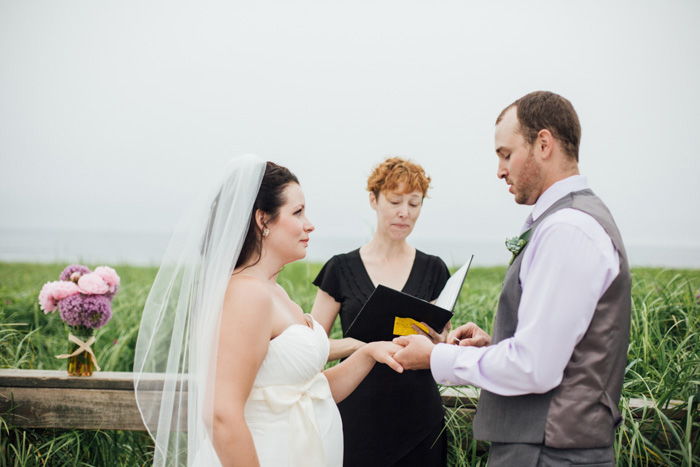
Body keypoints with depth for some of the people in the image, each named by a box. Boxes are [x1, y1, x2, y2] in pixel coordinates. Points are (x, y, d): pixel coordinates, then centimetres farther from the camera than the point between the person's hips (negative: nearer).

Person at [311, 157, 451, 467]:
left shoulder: (433, 270, 6)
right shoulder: (342, 269, 2)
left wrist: (436, 340, -12)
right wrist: (358, 343, -17)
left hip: (418, 415, 1)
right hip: (359, 414, -1)